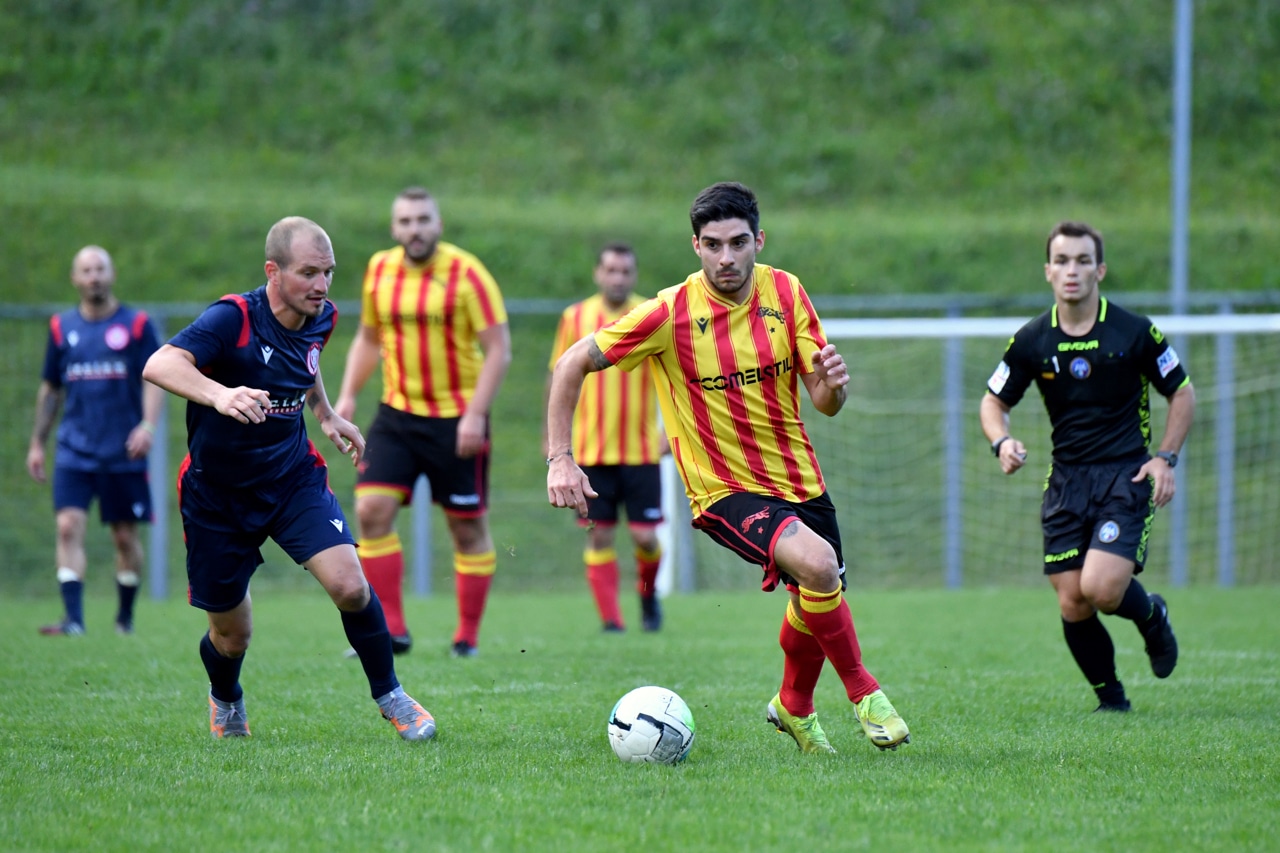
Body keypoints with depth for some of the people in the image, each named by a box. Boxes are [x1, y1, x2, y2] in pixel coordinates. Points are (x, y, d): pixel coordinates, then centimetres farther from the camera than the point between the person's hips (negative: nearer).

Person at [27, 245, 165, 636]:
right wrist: (36, 443, 15)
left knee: (125, 536, 4)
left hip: (124, 451, -1)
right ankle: (72, 617, -19)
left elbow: (153, 379, -3)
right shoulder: (62, 327, 9)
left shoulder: (136, 324, 2)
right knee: (68, 526, -14)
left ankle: (126, 616, 22)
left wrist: (148, 424, -20)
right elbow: (50, 388, 17)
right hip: (74, 450, 1)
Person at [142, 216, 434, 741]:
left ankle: (390, 697, 3)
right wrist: (219, 394, -58)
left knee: (349, 585, -20)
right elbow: (159, 365, -43)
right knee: (231, 637, 8)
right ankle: (225, 701, 44)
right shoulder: (232, 319, -25)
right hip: (217, 494, -4)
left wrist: (326, 414, 18)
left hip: (294, 479, 4)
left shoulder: (320, 319, -4)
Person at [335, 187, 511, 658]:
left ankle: (468, 636, 15)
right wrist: (348, 394, 6)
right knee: (371, 509, -10)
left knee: (468, 526, 3)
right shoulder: (379, 270, 5)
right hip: (397, 412, 4)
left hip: (456, 418, -4)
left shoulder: (466, 273, -11)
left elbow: (499, 348, -11)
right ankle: (391, 630, -5)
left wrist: (475, 414, -19)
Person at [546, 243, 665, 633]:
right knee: (598, 535, -2)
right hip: (591, 450, 1)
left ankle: (648, 593, 26)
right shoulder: (575, 317, 2)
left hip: (641, 448, -1)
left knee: (645, 535, -3)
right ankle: (611, 617, 4)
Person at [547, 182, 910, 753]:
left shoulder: (785, 293, -3)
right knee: (817, 564, -30)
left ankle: (793, 708, 44)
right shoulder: (672, 312, -14)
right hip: (725, 491, -5)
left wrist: (832, 383, -25)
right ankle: (863, 692, -10)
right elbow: (572, 364, -7)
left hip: (800, 480, 5)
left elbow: (825, 404, -1)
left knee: (817, 607, 14)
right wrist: (560, 459, -15)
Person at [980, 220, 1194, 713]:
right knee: (1072, 605, -3)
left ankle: (1151, 616, 15)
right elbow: (993, 401, 11)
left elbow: (1182, 393, 5)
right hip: (1066, 481, 3)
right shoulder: (1032, 341, 0)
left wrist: (1165, 458, -6)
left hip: (1127, 475, -3)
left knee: (1102, 589, -21)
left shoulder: (1135, 333, -6)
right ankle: (1111, 698, 19)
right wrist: (1001, 442, -10)